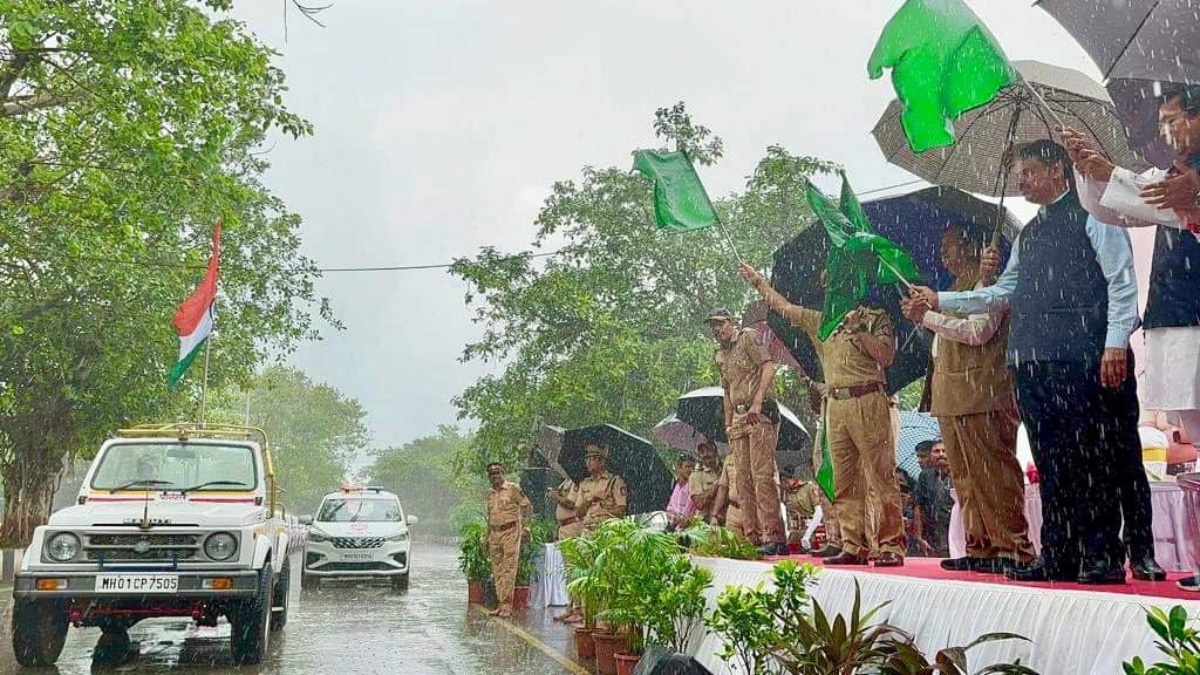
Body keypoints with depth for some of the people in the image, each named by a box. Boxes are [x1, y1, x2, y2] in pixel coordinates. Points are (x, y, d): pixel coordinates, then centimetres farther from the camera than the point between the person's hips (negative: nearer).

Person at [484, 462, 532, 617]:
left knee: (509, 569, -9)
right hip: (495, 534, 7)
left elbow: (527, 506, -3)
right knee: (497, 571, 6)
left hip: (510, 532, -7)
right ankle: (502, 604, 11)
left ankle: (507, 605, -10)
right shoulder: (490, 495, 16)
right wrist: (487, 538, 21)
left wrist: (525, 526, -12)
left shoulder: (513, 488, -3)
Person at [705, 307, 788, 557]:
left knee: (762, 475, -16)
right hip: (738, 419, 8)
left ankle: (774, 536, -18)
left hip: (760, 414, -8)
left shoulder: (748, 337, -1)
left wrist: (757, 403, -21)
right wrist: (728, 425, 19)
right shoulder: (720, 356, 21)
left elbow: (768, 367, -12)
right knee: (744, 480, 5)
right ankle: (753, 538, 7)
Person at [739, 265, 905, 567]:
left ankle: (891, 547, -8)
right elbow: (782, 305, 27)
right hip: (836, 405, 6)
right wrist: (757, 280, 30)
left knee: (881, 477, -9)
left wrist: (856, 330, -8)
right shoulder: (821, 322, 21)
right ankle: (854, 547, 6)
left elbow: (886, 355, -7)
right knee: (844, 482, 3)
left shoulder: (874, 316, 6)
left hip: (867, 401, -6)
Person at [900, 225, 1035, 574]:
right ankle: (980, 548, 12)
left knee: (993, 473, -9)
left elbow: (978, 331, -16)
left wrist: (928, 316, -12)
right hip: (951, 396, 9)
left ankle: (1013, 548, -6)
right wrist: (922, 314, 12)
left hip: (981, 394, -9)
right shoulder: (956, 287, 24)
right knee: (965, 478, 8)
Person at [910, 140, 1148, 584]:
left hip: (1081, 358, -7)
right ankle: (1059, 556, 12)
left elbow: (1121, 282, -5)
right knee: (1051, 462, 7)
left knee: (1091, 457, -7)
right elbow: (1002, 293, 24)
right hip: (1032, 361, 7)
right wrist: (940, 301, 19)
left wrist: (1116, 342, -16)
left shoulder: (1090, 217, 3)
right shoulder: (1029, 235, 25)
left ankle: (1103, 556, -1)